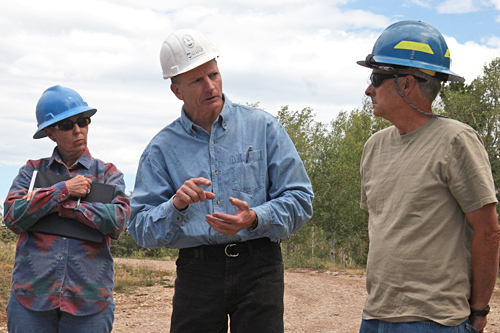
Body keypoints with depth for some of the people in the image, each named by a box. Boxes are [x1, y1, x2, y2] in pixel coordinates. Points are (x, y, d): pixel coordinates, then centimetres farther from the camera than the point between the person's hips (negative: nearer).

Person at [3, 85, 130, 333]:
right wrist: (63, 190, -8)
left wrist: (61, 206, -8)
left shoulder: (107, 174, 10)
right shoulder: (32, 171, 11)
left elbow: (118, 221, -7)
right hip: (31, 296, 0)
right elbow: (12, 217, -4)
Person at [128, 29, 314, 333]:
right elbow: (141, 229, 4)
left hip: (257, 269, -1)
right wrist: (176, 206, -15)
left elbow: (300, 199, 2)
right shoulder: (162, 149, 8)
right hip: (196, 270, 1)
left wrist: (254, 220, -15)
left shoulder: (263, 127, 6)